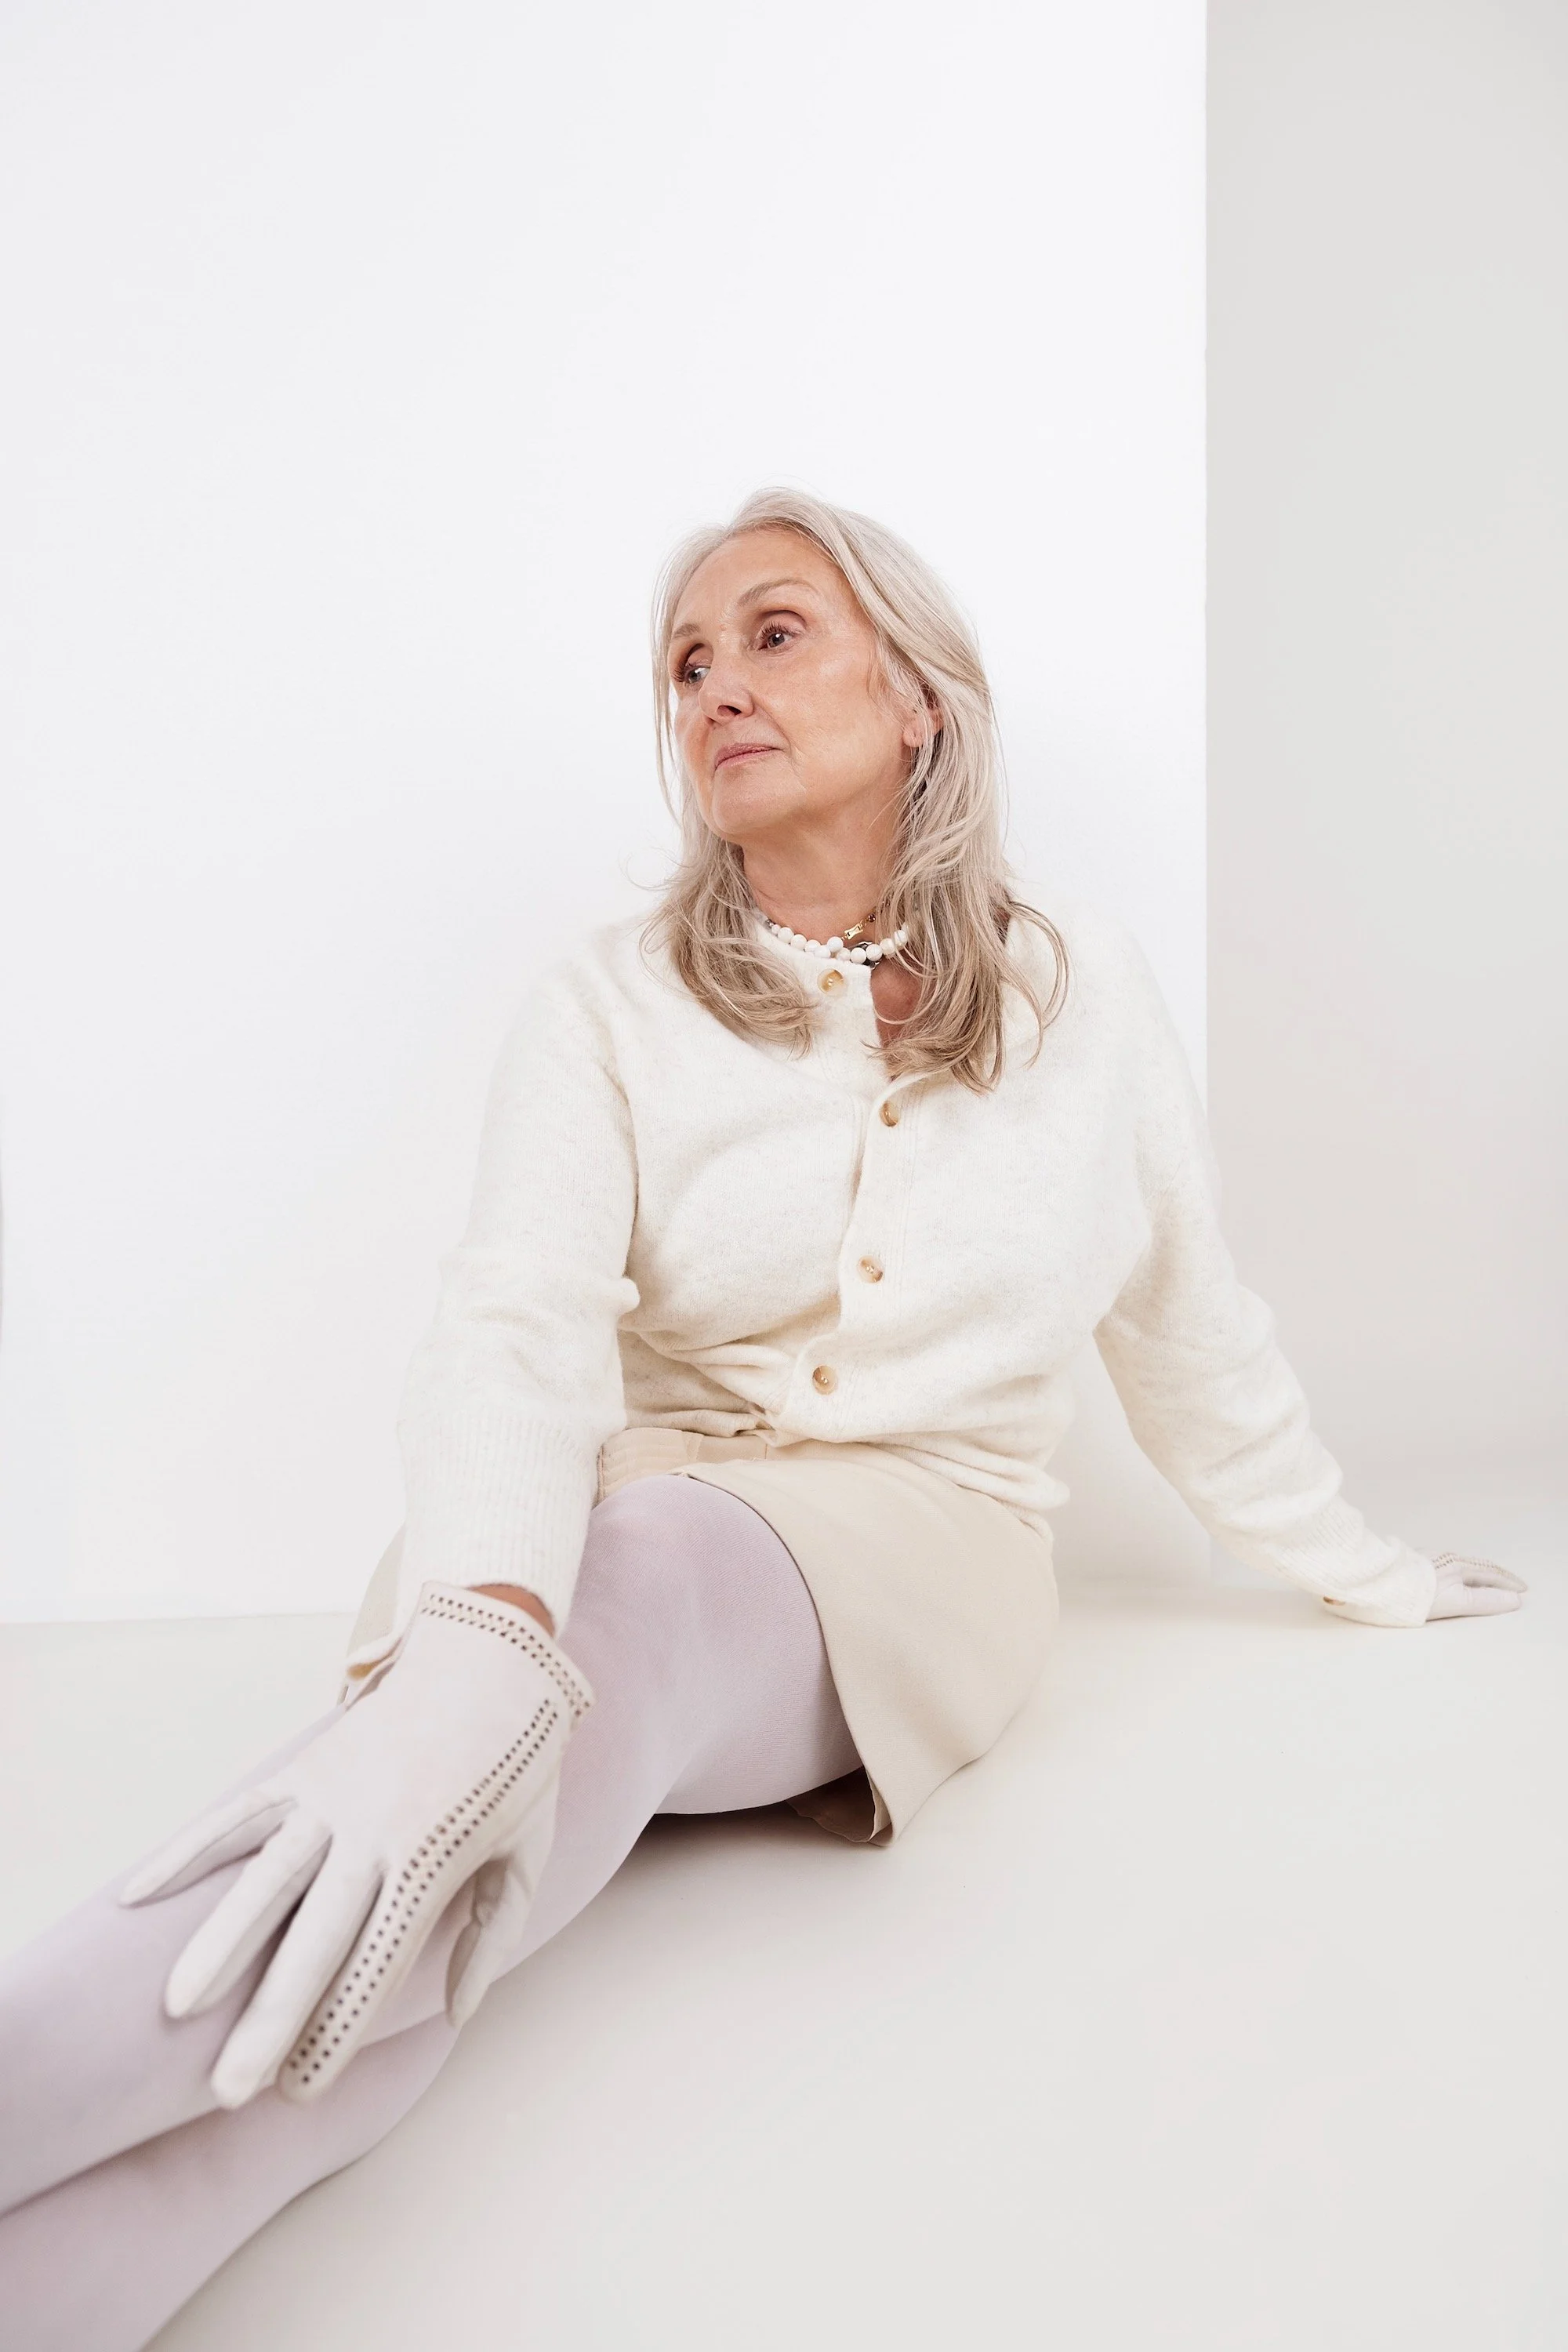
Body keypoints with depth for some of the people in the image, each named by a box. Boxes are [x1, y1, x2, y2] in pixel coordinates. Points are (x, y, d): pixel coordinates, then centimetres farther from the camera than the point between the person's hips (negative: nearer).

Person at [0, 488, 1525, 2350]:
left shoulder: (1083, 993, 5)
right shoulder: (609, 1009, 0)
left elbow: (1191, 1328, 16)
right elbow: (518, 1326, -17)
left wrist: (1357, 1568, 26)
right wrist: (470, 1647, -37)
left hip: (918, 1525, -1)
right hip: (634, 1509, 2)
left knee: (626, 1602, -36)